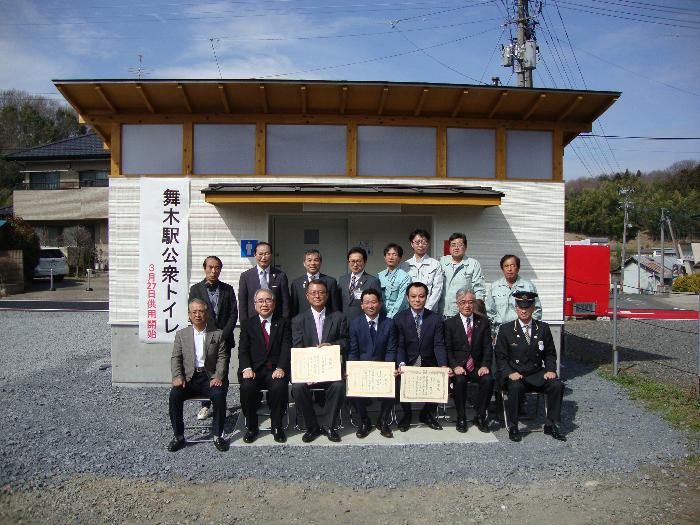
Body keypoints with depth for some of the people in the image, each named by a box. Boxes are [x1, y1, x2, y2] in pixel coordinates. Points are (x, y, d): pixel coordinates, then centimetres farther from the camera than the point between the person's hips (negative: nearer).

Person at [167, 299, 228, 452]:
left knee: (219, 395, -30)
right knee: (174, 395, -26)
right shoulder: (181, 334, 13)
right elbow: (175, 358, 7)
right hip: (188, 377, 2)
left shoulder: (217, 334, 9)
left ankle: (218, 435, -13)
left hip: (209, 378, -1)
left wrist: (218, 377, -15)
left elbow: (222, 358, 2)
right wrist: (177, 376, -11)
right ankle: (178, 436, -9)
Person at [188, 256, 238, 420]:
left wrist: (223, 335, -8)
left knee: (223, 374, 2)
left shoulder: (227, 289, 7)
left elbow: (233, 314, 3)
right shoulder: (195, 289, 3)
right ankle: (206, 405, 14)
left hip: (224, 339, 1)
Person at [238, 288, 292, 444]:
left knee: (279, 387, -31)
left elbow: (286, 348, 0)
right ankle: (251, 427, -7)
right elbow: (243, 350, 4)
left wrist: (280, 368, -17)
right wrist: (246, 368, -15)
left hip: (275, 370, -1)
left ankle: (277, 426, -8)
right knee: (247, 387, -29)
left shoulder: (283, 323, 12)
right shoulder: (247, 323, 14)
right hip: (253, 369, 1)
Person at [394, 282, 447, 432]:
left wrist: (443, 366, -22)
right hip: (407, 364, -1)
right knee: (402, 383, -27)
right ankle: (406, 414, 6)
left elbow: (439, 345, -5)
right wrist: (402, 364, -27)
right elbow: (400, 345, -8)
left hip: (429, 365, 2)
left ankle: (426, 414, 10)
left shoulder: (435, 319, 2)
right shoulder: (399, 318, -2)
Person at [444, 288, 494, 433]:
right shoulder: (450, 323, 3)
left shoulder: (483, 321, 8)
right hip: (458, 366, -1)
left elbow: (487, 346, 4)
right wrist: (455, 366, -17)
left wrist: (485, 365, -11)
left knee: (488, 379, -27)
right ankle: (461, 418, -12)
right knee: (460, 380, -31)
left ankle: (480, 417, -9)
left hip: (477, 366, 2)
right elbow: (447, 349, -2)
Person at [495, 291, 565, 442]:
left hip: (537, 374, 3)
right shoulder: (506, 329, 1)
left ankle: (551, 425, -7)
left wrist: (550, 370, -5)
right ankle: (512, 427, -17)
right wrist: (510, 373, -16)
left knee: (557, 385, -23)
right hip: (515, 374, -3)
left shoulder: (543, 328, 8)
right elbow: (501, 357, 0)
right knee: (516, 387, -34)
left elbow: (550, 354, 13)